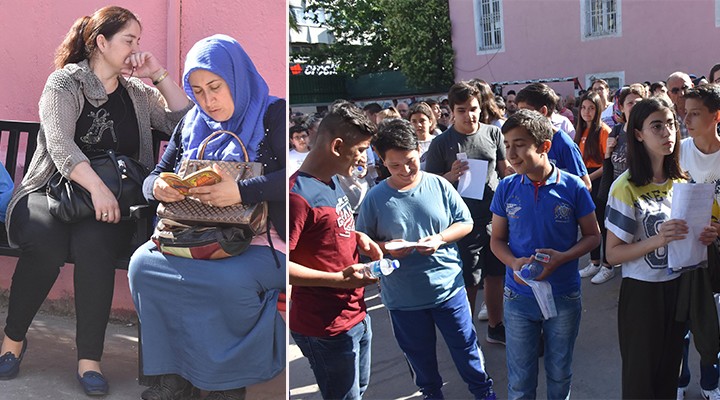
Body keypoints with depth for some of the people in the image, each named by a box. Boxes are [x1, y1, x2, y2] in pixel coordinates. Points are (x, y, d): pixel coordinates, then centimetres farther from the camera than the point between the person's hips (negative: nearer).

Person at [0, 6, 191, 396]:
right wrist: (97, 186, -30)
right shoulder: (65, 82, 2)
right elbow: (59, 143, -14)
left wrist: (160, 76, 3)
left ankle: (89, 357, -23)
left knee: (94, 243, -32)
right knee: (46, 243, -33)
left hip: (110, 201, 2)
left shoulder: (137, 92, 16)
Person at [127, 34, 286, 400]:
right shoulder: (192, 124, 16)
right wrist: (158, 188, -9)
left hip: (261, 242, -5)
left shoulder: (272, 116, -2)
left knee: (228, 279, -35)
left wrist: (241, 192, -29)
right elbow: (154, 177, 16)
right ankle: (175, 370, -7)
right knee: (142, 263, -20)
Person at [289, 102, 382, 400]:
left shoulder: (331, 180, 5)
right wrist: (338, 279, -27)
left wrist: (357, 236, 1)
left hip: (356, 314, 9)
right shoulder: (298, 195, -24)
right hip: (326, 328, -9)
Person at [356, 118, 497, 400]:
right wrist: (386, 248, -23)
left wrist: (440, 239, -18)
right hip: (403, 296, 0)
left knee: (465, 344, 15)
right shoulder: (375, 198, -9)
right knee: (419, 354, 20)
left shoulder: (438, 185, -7)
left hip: (448, 286, 0)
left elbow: (465, 223, 0)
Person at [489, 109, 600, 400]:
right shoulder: (506, 188, -7)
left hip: (564, 296, -1)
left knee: (560, 374, 19)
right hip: (518, 297, 1)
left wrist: (562, 257, -20)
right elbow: (497, 239, 3)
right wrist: (513, 262, -19)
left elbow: (592, 236, -2)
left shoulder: (573, 187, -11)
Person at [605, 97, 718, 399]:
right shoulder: (626, 187, -16)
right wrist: (656, 240, -29)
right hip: (641, 292, -5)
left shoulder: (680, 181, 3)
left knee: (670, 369, 18)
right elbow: (613, 254, -16)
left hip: (678, 286, 5)